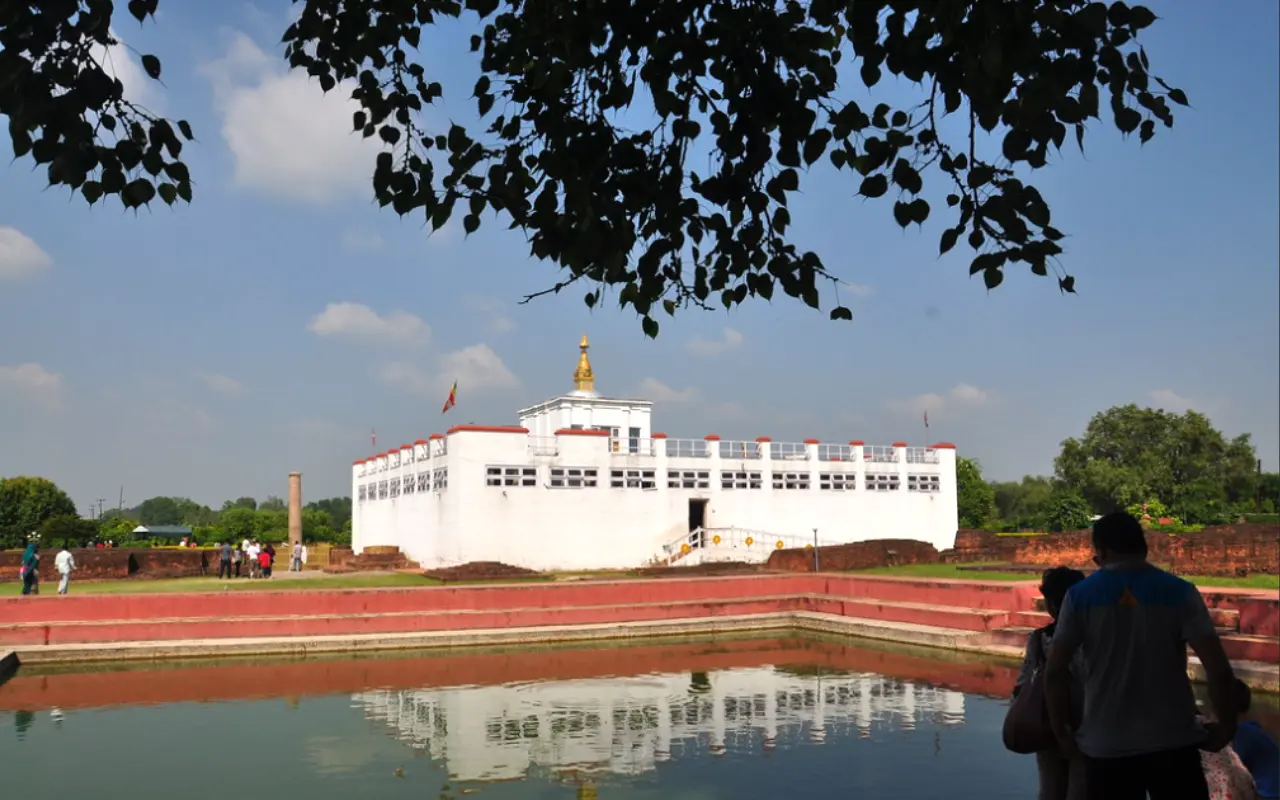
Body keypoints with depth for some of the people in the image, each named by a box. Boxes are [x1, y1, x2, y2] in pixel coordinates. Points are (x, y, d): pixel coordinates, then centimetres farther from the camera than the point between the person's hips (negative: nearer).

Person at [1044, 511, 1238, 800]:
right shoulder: (1179, 592, -4)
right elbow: (1218, 669, -10)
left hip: (1106, 747, 0)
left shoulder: (1080, 596, -3)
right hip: (1173, 742, 0)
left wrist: (1062, 732, 6)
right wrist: (1226, 728, 4)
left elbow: (1054, 672, -7)